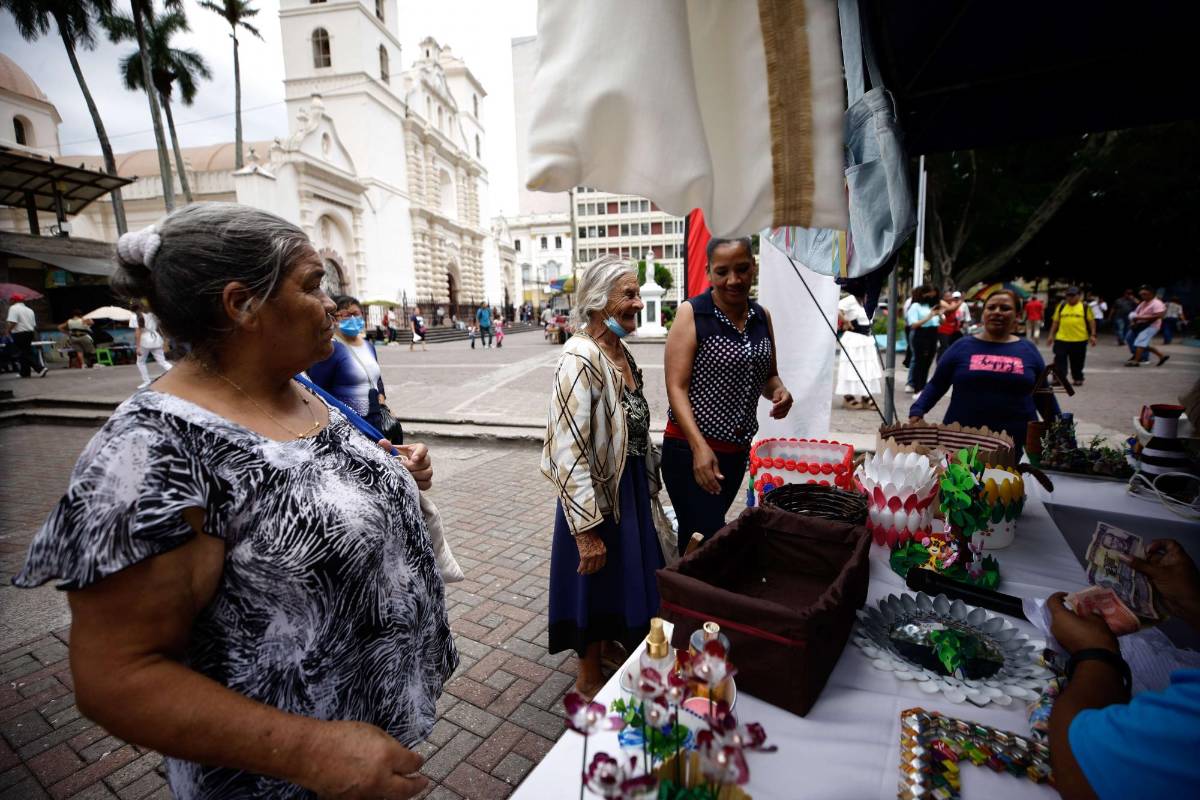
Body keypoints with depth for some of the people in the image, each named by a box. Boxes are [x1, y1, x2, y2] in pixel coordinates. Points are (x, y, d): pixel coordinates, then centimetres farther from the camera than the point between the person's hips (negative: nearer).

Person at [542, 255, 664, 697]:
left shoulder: (620, 352, 3)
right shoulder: (581, 358, -25)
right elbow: (568, 450, -27)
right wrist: (587, 531, -25)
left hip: (629, 487, 9)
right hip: (599, 495, -8)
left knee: (626, 576, 25)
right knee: (597, 585, 11)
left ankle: (609, 645, 52)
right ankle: (590, 681, 38)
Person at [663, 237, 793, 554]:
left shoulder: (762, 316, 7)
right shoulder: (692, 313, -10)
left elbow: (768, 375, 19)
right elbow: (676, 386, -14)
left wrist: (778, 391, -5)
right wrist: (700, 447, -24)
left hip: (738, 450, 6)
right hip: (691, 450, -5)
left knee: (699, 539, 18)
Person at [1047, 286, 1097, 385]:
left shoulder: (1085, 306, 2)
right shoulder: (1061, 306, 6)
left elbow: (1091, 321, 3)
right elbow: (1055, 321, 10)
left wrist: (1093, 335, -3)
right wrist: (1051, 335, 6)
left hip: (1080, 340, 0)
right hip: (1061, 339, 1)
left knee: (1077, 362, 11)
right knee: (1060, 359, -3)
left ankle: (1078, 379, 25)